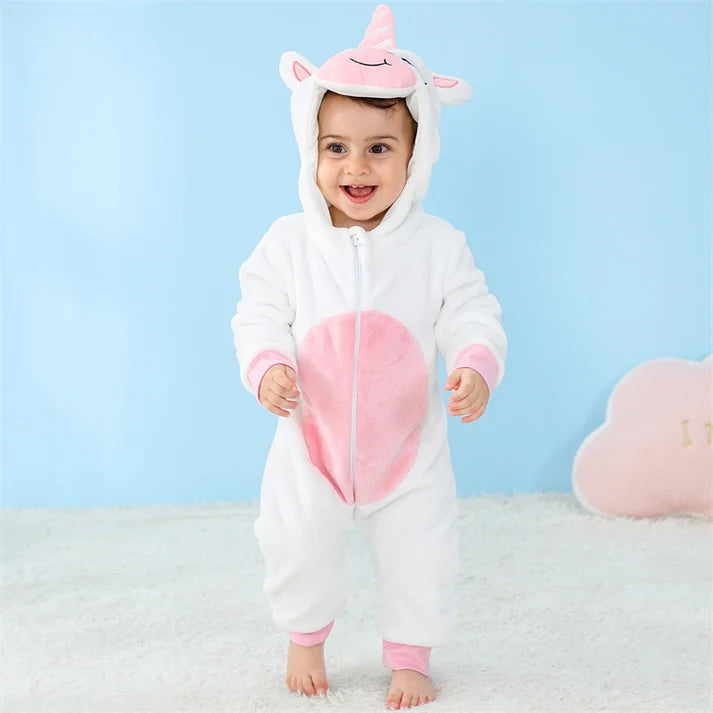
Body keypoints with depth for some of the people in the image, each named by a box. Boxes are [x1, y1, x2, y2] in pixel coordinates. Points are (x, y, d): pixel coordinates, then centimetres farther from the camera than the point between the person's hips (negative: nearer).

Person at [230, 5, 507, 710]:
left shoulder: (438, 244, -9)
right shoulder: (289, 241, -7)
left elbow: (471, 317, -6)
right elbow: (260, 314, -2)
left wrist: (476, 366, -26)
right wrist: (266, 365, -22)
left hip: (409, 444, 0)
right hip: (312, 439, 0)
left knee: (420, 553, 8)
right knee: (298, 546, 3)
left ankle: (410, 654, 35)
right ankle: (305, 637, 35)